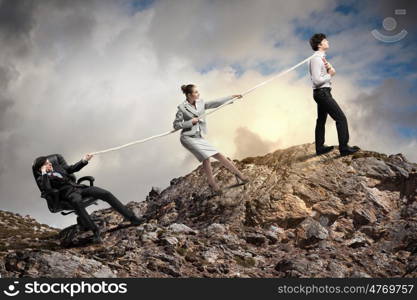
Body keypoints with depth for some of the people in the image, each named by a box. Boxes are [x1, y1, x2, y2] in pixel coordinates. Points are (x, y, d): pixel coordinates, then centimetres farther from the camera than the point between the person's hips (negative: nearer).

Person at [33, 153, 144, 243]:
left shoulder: (56, 165, 18)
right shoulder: (41, 179, 1)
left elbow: (71, 169, 29)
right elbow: (47, 189, -20)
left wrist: (83, 161, 16)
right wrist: (44, 173, -17)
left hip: (78, 187, 6)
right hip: (68, 194, -6)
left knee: (106, 194, -12)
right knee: (76, 201, -44)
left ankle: (132, 217, -10)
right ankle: (95, 230, -40)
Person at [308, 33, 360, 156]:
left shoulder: (321, 57, 14)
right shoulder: (316, 59, -18)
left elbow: (333, 71, 13)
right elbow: (317, 80, -24)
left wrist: (329, 67, -8)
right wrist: (329, 75, -12)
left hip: (322, 93, 11)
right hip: (322, 92, -11)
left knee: (321, 120, 16)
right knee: (341, 118, -10)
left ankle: (320, 148, 25)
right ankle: (344, 148, -10)